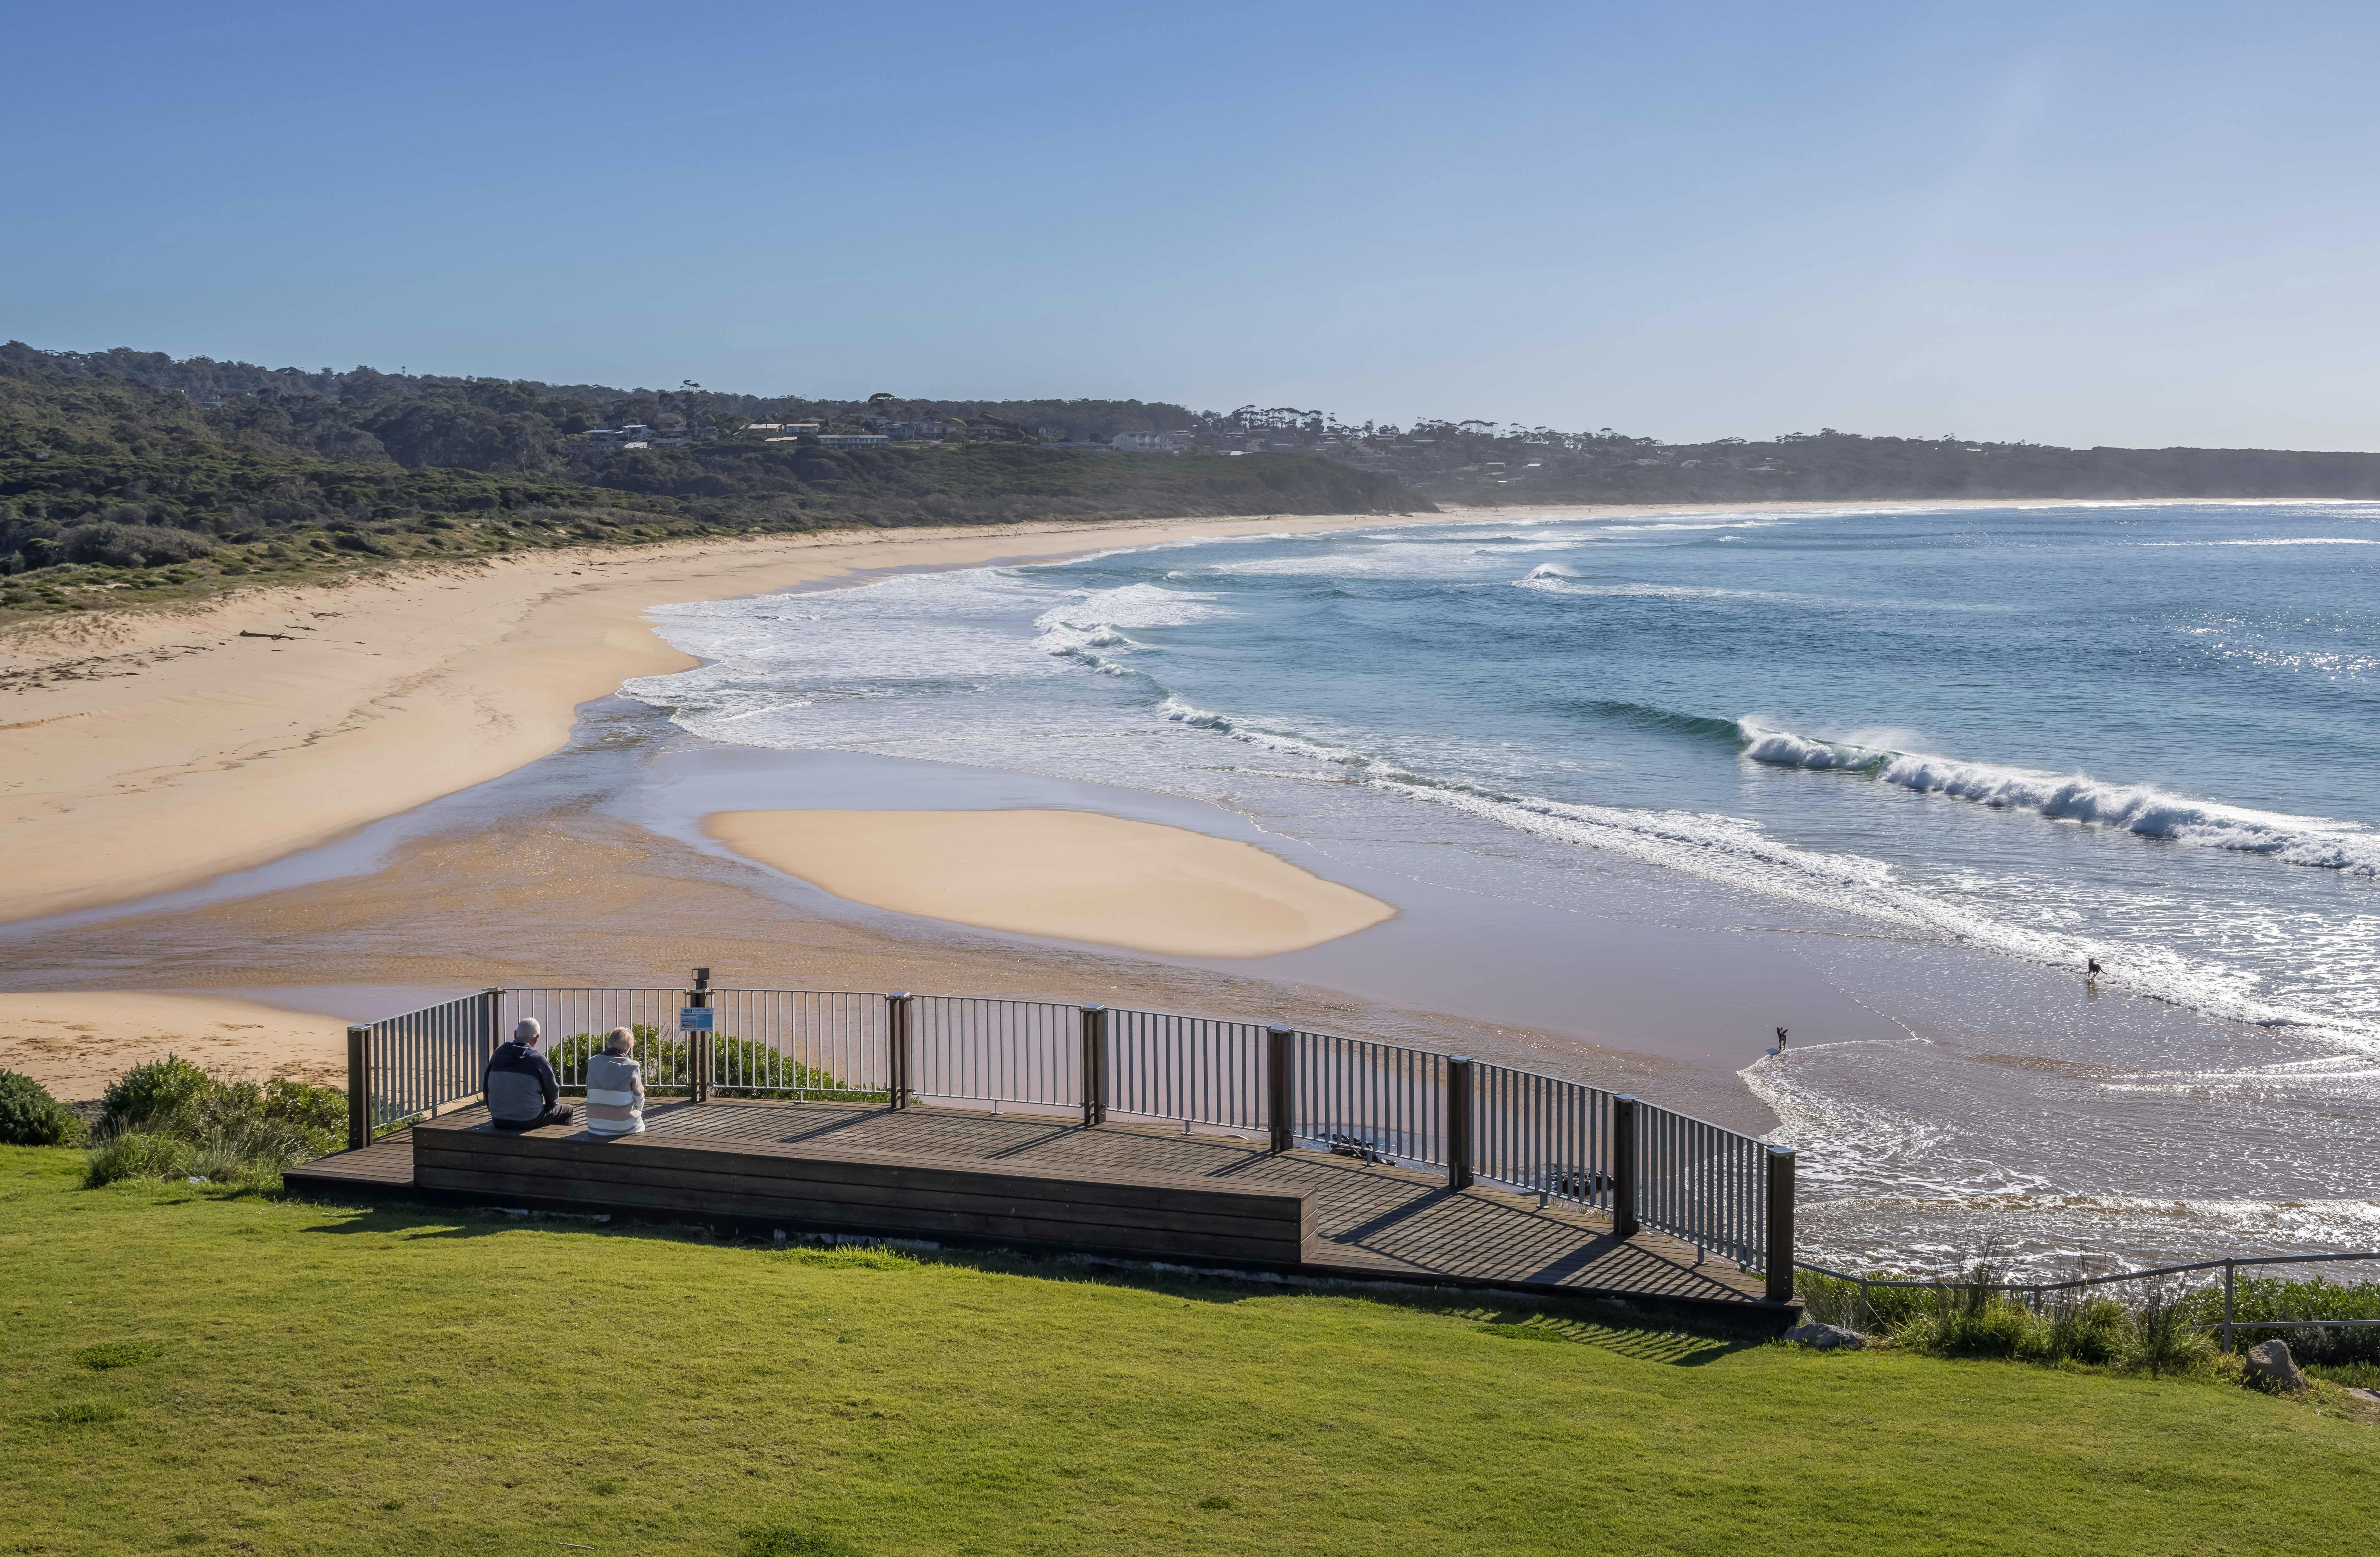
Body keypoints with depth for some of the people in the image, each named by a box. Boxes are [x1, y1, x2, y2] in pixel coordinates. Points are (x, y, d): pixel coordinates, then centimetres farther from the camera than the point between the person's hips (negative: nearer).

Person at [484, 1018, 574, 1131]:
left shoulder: (499, 1054, -1)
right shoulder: (538, 1060, -13)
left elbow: (486, 1087, 7)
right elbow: (552, 1091, -3)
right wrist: (553, 1103, 20)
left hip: (499, 1121, 5)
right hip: (528, 1123, -5)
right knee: (566, 1112, 20)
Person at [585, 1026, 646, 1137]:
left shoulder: (593, 1064, -3)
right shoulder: (632, 1068, -11)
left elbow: (590, 1095, 4)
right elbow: (639, 1100, -3)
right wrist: (636, 1113, 18)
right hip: (625, 1128, -3)